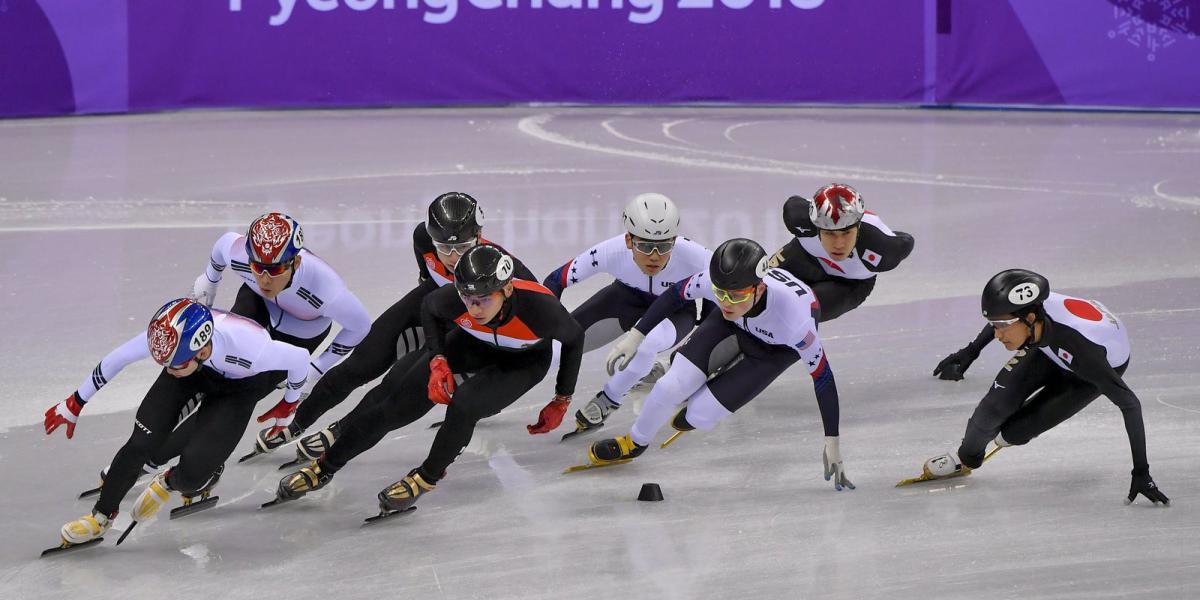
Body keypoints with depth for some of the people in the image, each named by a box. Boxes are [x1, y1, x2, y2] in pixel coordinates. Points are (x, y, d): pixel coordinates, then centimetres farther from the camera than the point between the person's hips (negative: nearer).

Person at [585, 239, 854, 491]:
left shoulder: (794, 317, -45)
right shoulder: (714, 280, -36)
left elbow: (822, 375, -32)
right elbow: (677, 293, -13)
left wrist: (832, 443, -27)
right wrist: (636, 334, -10)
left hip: (779, 346, -3)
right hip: (739, 324, 3)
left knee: (700, 415, -11)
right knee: (671, 388, -10)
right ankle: (635, 443, 22)